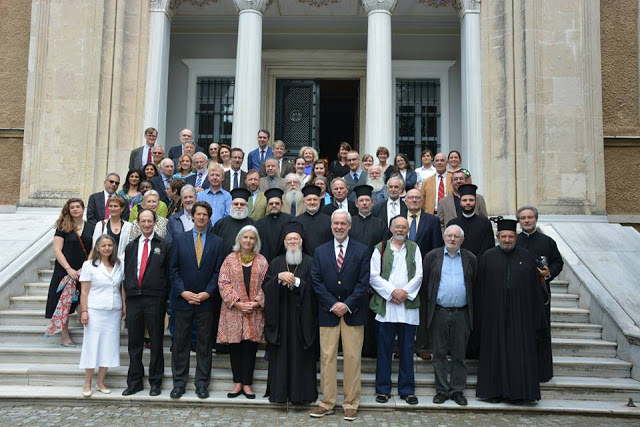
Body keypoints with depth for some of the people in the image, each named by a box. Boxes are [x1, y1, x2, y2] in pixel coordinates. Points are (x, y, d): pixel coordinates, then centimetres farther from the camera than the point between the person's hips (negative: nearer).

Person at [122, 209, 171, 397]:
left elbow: (168, 273, -1)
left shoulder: (163, 245, 1)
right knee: (134, 342, 9)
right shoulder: (131, 246, 13)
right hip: (133, 298, 3)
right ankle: (135, 381, 20)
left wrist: (163, 298, -6)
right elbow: (126, 272, 12)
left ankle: (155, 382, 16)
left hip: (155, 299, -3)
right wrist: (127, 293, 2)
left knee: (156, 342, 5)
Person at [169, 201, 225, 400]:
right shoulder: (180, 240, 6)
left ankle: (202, 383, 15)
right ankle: (179, 382, 16)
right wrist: (182, 291, -9)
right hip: (183, 299, 0)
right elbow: (173, 269, 3)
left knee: (204, 344, 6)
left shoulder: (217, 243, 4)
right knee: (180, 342, 6)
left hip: (206, 300, 0)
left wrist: (208, 292, -10)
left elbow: (218, 271, 1)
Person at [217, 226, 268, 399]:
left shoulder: (262, 261, 8)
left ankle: (247, 383, 10)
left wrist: (257, 302, -11)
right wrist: (236, 302, -12)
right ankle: (237, 383, 13)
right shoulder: (230, 259, 5)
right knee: (235, 345, 3)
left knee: (250, 346, 1)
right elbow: (223, 283, -2)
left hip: (255, 311, 1)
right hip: (233, 310, 0)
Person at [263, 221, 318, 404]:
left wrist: (296, 281, -15)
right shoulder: (276, 263, 11)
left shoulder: (310, 263, 3)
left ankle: (301, 393, 8)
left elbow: (314, 287, -5)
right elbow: (265, 286, 3)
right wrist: (279, 277, -13)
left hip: (302, 316, -2)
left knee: (301, 354, 0)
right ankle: (279, 392, 11)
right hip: (280, 316, 2)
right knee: (280, 354, 3)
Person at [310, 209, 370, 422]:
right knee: (327, 357, 3)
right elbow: (316, 281, 2)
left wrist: (347, 305, -13)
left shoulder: (361, 251, 3)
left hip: (353, 312, -1)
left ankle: (351, 404, 11)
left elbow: (363, 282, -3)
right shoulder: (320, 251, 9)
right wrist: (332, 304, -9)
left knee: (353, 358, 2)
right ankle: (327, 403, 11)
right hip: (328, 311, 1)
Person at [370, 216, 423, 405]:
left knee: (407, 350, 7)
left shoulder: (414, 249, 11)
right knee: (384, 349, 3)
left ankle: (407, 389, 16)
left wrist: (404, 293, -9)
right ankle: (383, 389, 13)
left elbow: (419, 276, 4)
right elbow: (374, 276, -2)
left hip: (409, 306, 2)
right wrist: (392, 292, -12)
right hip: (385, 306, -1)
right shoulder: (380, 248, 6)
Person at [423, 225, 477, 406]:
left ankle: (457, 390, 18)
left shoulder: (470, 259, 7)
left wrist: (473, 312, 2)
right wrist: (427, 308, 1)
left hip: (461, 314, 1)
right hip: (439, 313, 0)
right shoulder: (432, 256, 5)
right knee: (439, 354, 6)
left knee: (459, 355, 8)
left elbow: (475, 286, 7)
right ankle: (442, 390, 16)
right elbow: (424, 284, 5)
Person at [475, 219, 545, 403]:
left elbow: (534, 287, 6)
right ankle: (494, 390, 15)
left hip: (519, 314, 1)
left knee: (519, 352, 3)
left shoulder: (526, 257, 6)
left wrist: (535, 315, 2)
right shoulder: (487, 257, 2)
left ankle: (517, 392, 13)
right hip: (494, 314, -1)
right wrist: (480, 316, -2)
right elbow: (480, 288, 2)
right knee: (495, 351, 5)